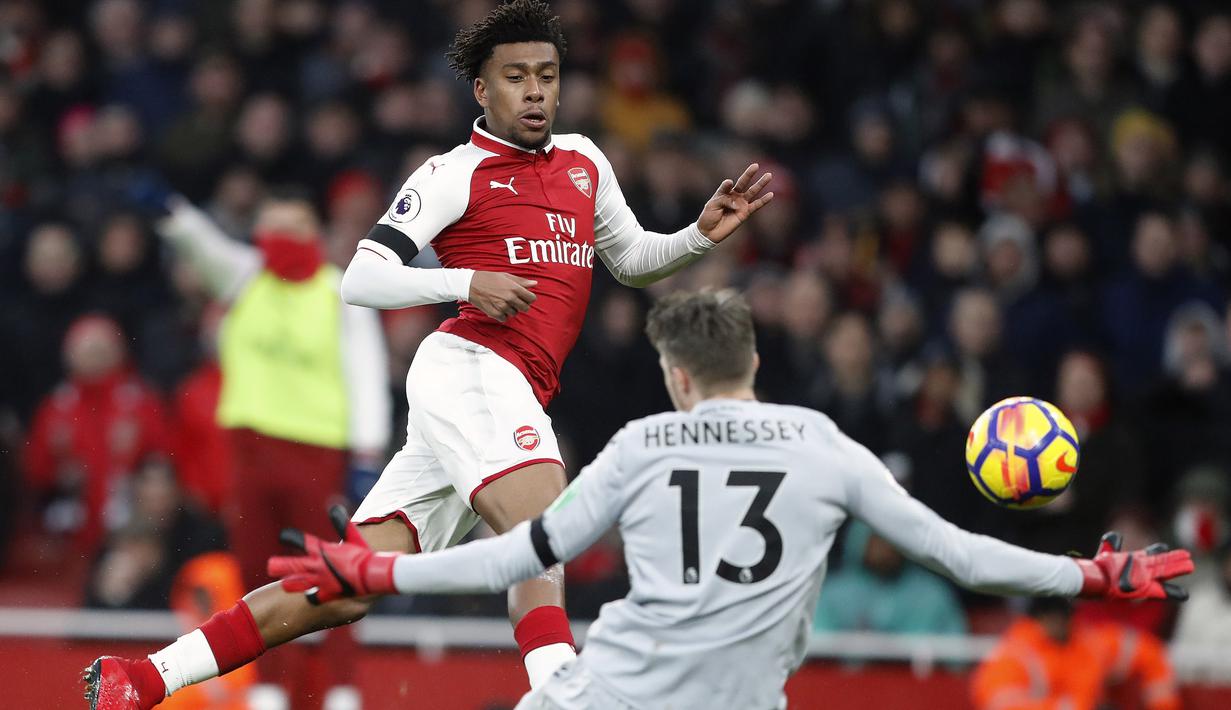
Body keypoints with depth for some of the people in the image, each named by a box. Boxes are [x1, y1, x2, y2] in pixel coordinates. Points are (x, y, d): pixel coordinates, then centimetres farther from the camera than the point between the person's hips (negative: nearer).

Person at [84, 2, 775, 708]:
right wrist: (467, 283, -16)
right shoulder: (456, 174, 1)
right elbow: (360, 280, -4)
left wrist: (703, 235, 15)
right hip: (471, 365, -6)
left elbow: (633, 261, 34)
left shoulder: (584, 160, 22)